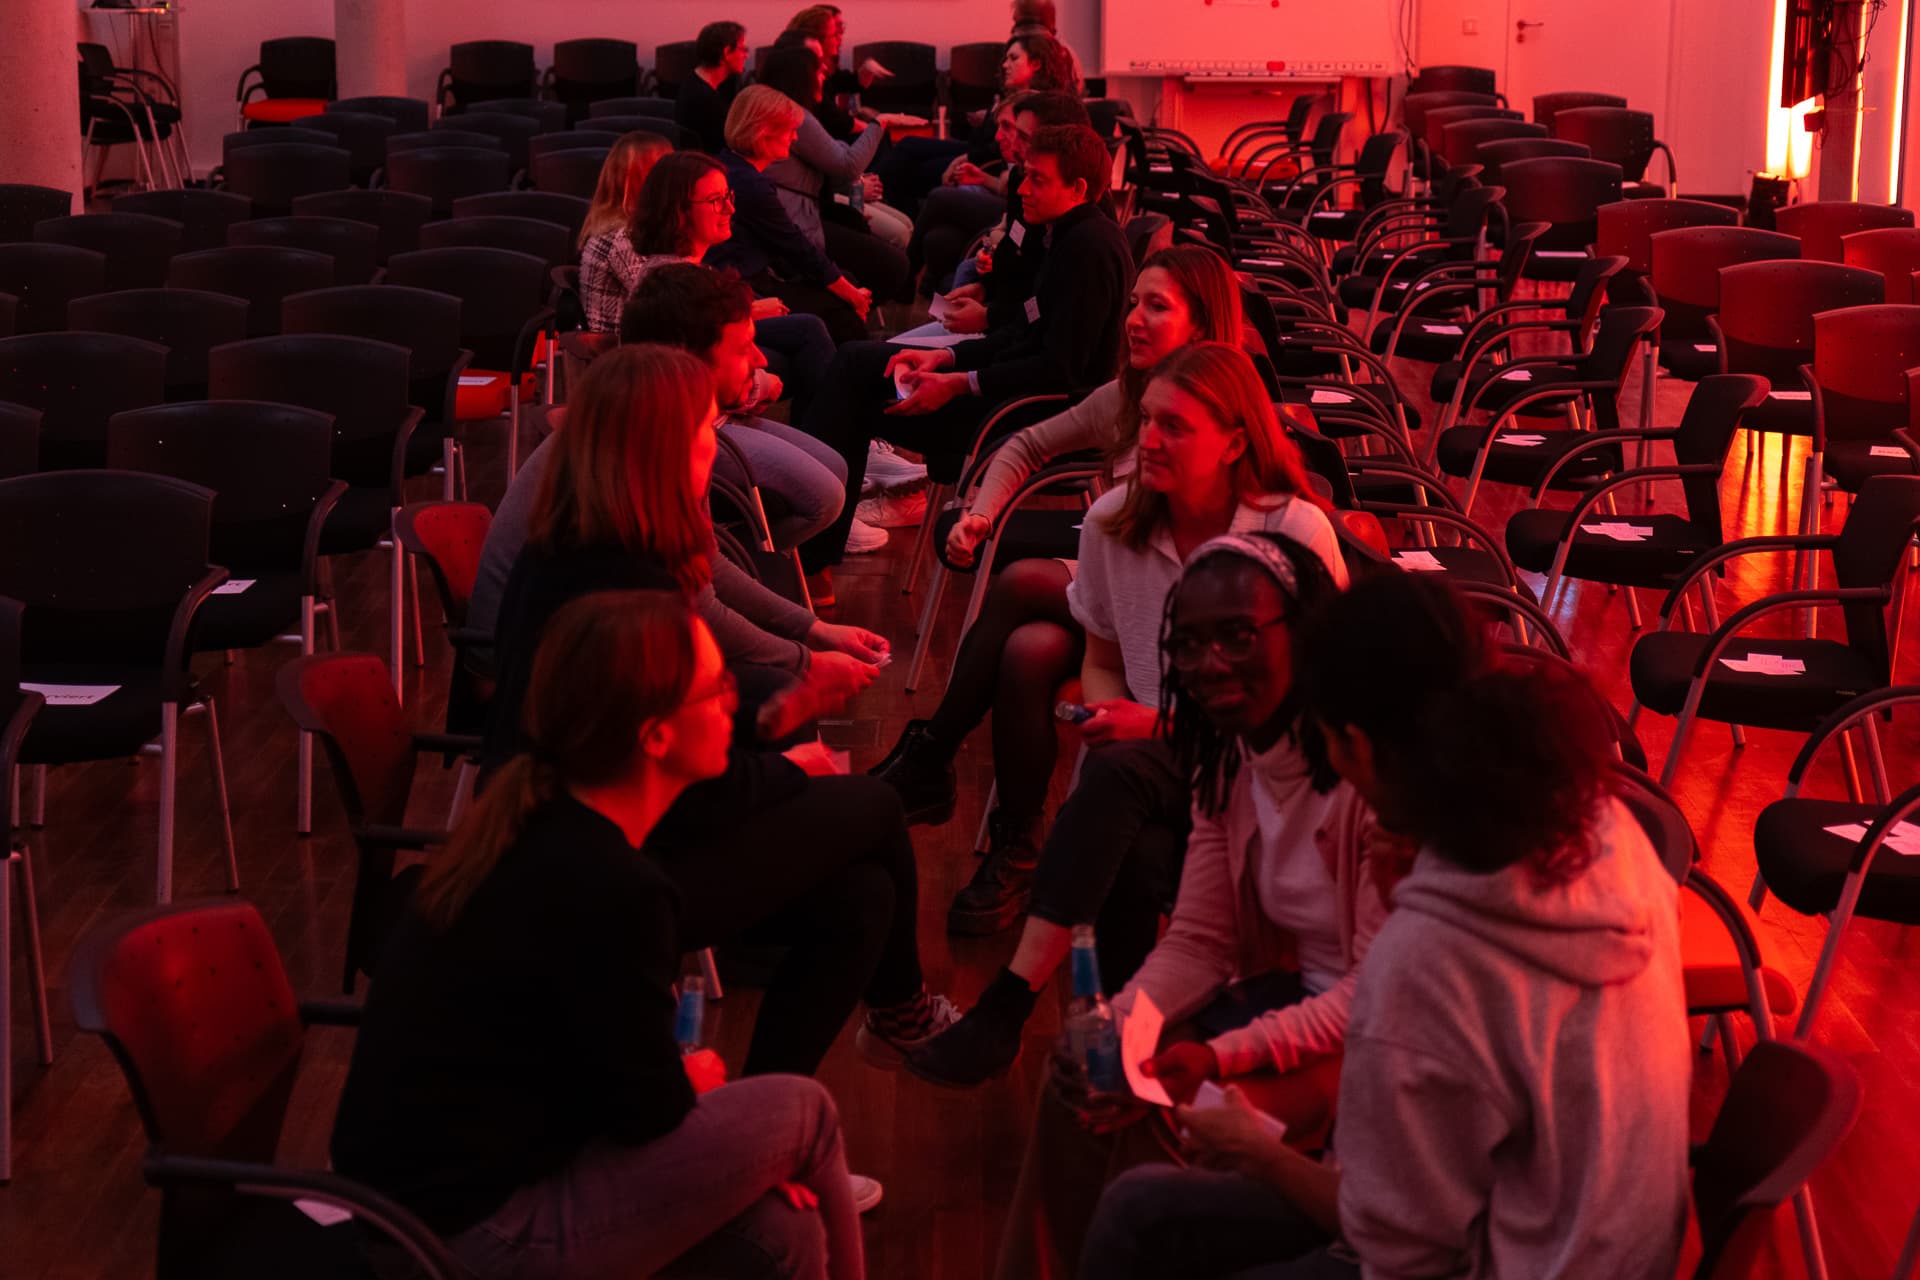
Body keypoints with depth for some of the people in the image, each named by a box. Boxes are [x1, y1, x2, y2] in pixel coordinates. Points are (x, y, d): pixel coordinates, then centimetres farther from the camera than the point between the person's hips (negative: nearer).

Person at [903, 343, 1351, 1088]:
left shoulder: (1297, 534, -9)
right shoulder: (1113, 523, 4)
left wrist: (1164, 726, -16)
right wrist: (1107, 717, -7)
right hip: (1148, 757, 4)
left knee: (1122, 774, -35)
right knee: (1135, 858, -36)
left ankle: (1008, 1005, -35)